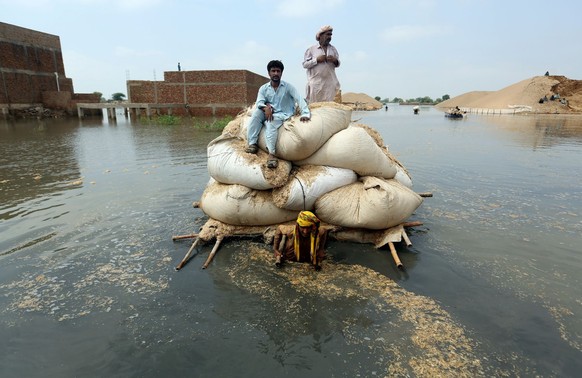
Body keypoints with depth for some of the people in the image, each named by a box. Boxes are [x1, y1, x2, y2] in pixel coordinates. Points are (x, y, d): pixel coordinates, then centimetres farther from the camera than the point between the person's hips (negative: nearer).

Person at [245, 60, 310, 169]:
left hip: (282, 115, -3)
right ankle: (252, 144, -26)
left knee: (271, 123, -36)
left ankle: (271, 154, -42)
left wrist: (305, 113, -29)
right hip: (268, 113, 4)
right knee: (257, 112, -26)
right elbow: (259, 103, -6)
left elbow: (299, 99, -13)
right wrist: (266, 107, -30)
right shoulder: (263, 88, 6)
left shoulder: (288, 87, -2)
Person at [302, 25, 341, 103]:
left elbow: (338, 64, 20)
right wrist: (317, 60, -11)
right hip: (316, 83, -3)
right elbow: (305, 64, 0)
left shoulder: (333, 49, 16)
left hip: (330, 83, 3)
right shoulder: (312, 49, 5)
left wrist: (335, 61, -3)